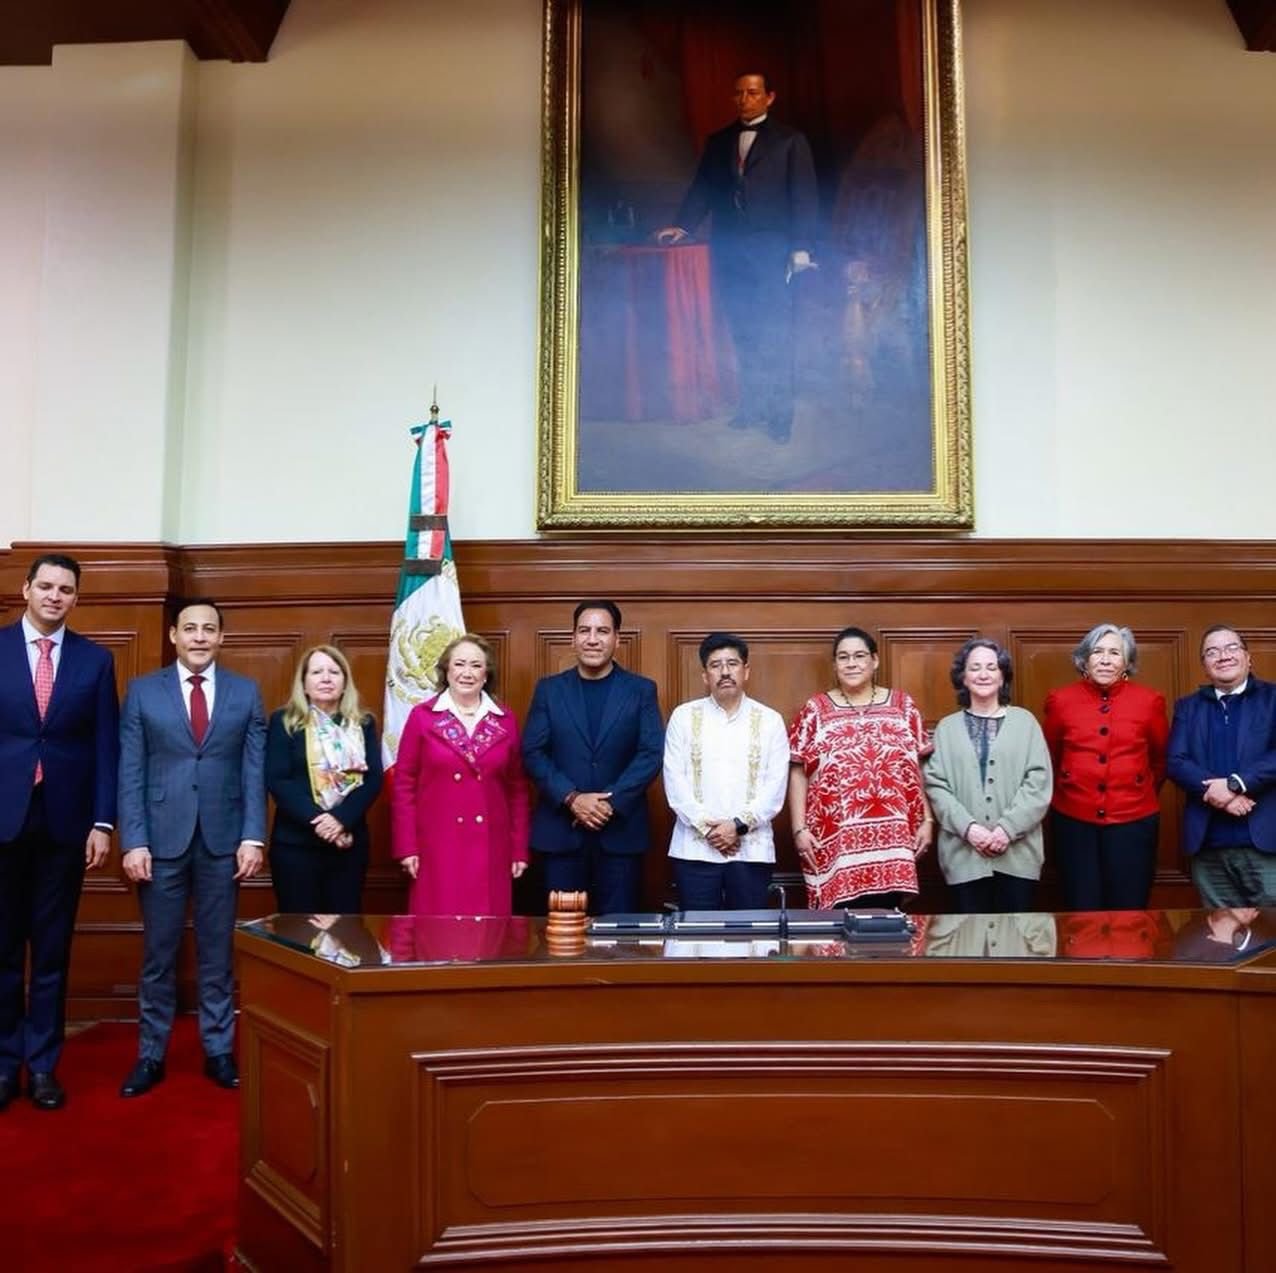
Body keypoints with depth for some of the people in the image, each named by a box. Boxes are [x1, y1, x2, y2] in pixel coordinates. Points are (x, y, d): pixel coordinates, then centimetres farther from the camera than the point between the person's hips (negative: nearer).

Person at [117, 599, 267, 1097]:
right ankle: (151, 1055, 20)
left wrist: (253, 837, -6)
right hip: (162, 838, 0)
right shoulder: (142, 691, 3)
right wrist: (133, 841, -8)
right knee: (158, 953, 8)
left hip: (223, 839, 1)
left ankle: (218, 1051, 20)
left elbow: (255, 772, 2)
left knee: (217, 952, 9)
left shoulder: (246, 693, 5)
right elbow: (130, 774, 0)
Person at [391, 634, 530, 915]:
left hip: (490, 847, 2)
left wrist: (520, 849, 6)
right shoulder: (422, 716, 0)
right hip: (437, 846, -2)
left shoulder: (505, 720, 6)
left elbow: (517, 788, 9)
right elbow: (404, 784, 0)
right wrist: (407, 847, -5)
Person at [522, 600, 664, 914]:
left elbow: (652, 754, -4)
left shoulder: (641, 690, 5)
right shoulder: (549, 689, 7)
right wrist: (572, 798, -13)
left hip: (620, 829, 0)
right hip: (560, 829, 1)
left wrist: (611, 802, -14)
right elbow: (532, 753, 0)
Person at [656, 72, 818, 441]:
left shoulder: (790, 140, 7)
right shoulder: (718, 141, 17)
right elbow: (702, 189, 13)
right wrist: (681, 225, -4)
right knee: (743, 333, 4)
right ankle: (752, 404, 9)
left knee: (775, 333, -8)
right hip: (728, 251, 4)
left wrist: (801, 246, -8)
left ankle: (780, 413, -5)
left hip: (770, 249, -4)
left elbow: (804, 196, 1)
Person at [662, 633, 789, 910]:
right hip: (695, 848, 0)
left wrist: (738, 825, -12)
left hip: (752, 849, 0)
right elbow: (675, 781, -1)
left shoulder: (770, 720, 5)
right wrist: (707, 827, -10)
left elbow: (775, 786, -1)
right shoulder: (684, 717, 5)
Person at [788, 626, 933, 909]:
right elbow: (797, 773, 3)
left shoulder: (903, 706, 10)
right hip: (837, 841, -1)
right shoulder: (815, 710, 5)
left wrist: (927, 820, 5)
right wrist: (800, 829, -4)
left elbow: (919, 769, 12)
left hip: (892, 840, 2)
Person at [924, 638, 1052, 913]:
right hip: (964, 854, 0)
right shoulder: (947, 727, 8)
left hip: (1018, 853, 0)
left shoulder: (1025, 721, 6)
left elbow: (1038, 782, -2)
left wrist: (1008, 828, -12)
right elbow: (935, 785, 0)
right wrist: (967, 827, -13)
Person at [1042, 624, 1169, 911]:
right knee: (1081, 913, 6)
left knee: (1129, 913, 5)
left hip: (1133, 820, 0)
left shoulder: (1149, 701, -1)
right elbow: (1048, 758, 14)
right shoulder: (1060, 700, -1)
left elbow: (1161, 759, 14)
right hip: (1074, 821, 0)